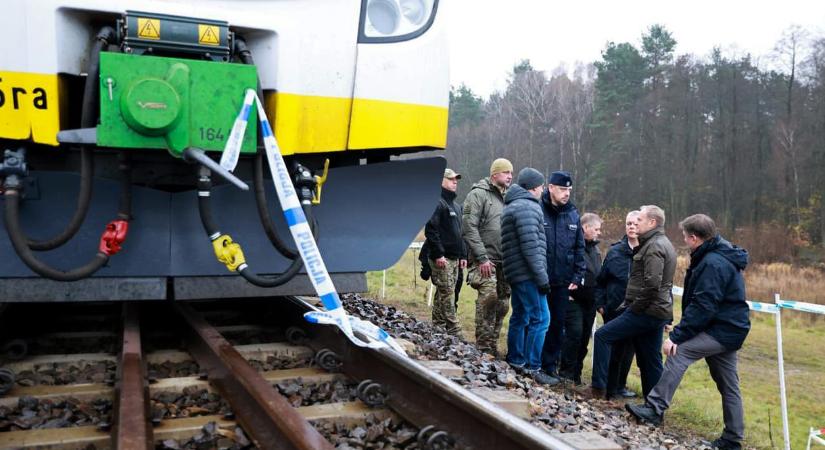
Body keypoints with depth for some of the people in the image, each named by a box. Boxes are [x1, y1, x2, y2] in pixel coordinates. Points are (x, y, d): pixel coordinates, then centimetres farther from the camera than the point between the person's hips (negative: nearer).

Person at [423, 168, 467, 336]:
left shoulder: (456, 205, 21)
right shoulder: (437, 203, -9)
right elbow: (431, 230, -17)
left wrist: (463, 255, 19)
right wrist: (438, 254, -21)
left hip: (454, 258, 9)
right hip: (442, 259, -9)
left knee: (442, 295, 13)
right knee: (447, 295, -8)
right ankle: (454, 332, -7)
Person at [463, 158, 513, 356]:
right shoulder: (478, 194, -4)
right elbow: (469, 227, -12)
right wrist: (482, 258, -16)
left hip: (504, 261, 7)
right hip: (486, 260, -7)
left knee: (502, 303, 8)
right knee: (488, 296, -17)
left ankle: (492, 344, 19)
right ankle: (483, 345, -6)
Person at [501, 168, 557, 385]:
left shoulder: (512, 206, 20)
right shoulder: (528, 207, -13)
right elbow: (531, 246, -20)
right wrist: (542, 277, -16)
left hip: (516, 273, 10)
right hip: (528, 274, -10)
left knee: (520, 317, 16)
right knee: (540, 318, -8)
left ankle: (515, 361, 23)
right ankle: (532, 367, -5)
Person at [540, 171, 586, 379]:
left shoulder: (573, 215, 7)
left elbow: (579, 248, 11)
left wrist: (578, 276, 5)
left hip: (562, 282, 5)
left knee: (557, 324, 11)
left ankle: (550, 364, 23)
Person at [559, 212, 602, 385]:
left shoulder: (594, 248, 16)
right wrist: (567, 291, -18)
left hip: (590, 302, 8)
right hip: (574, 299, -8)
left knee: (585, 337, 9)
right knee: (574, 333, -11)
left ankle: (576, 372, 18)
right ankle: (567, 372, 0)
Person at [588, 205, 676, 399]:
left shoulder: (654, 246, -14)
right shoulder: (665, 244, 19)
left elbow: (652, 284, -25)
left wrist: (634, 307, -15)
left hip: (645, 311, -10)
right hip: (659, 312, 10)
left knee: (603, 336, -7)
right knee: (650, 361, 14)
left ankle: (598, 387, -4)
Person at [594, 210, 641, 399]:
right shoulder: (615, 251, 1)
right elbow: (601, 280, 7)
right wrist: (600, 304, 1)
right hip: (614, 311, 0)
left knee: (628, 350, 12)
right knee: (613, 349, 5)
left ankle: (619, 385, 28)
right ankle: (609, 387, 17)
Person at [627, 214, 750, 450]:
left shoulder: (712, 264, -20)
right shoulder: (721, 256, 13)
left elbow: (701, 307, -26)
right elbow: (701, 301, 15)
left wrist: (676, 336, -24)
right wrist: (679, 331, 12)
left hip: (721, 330, -11)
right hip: (729, 329, 11)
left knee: (679, 352, -17)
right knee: (728, 385, 14)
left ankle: (655, 408, -15)